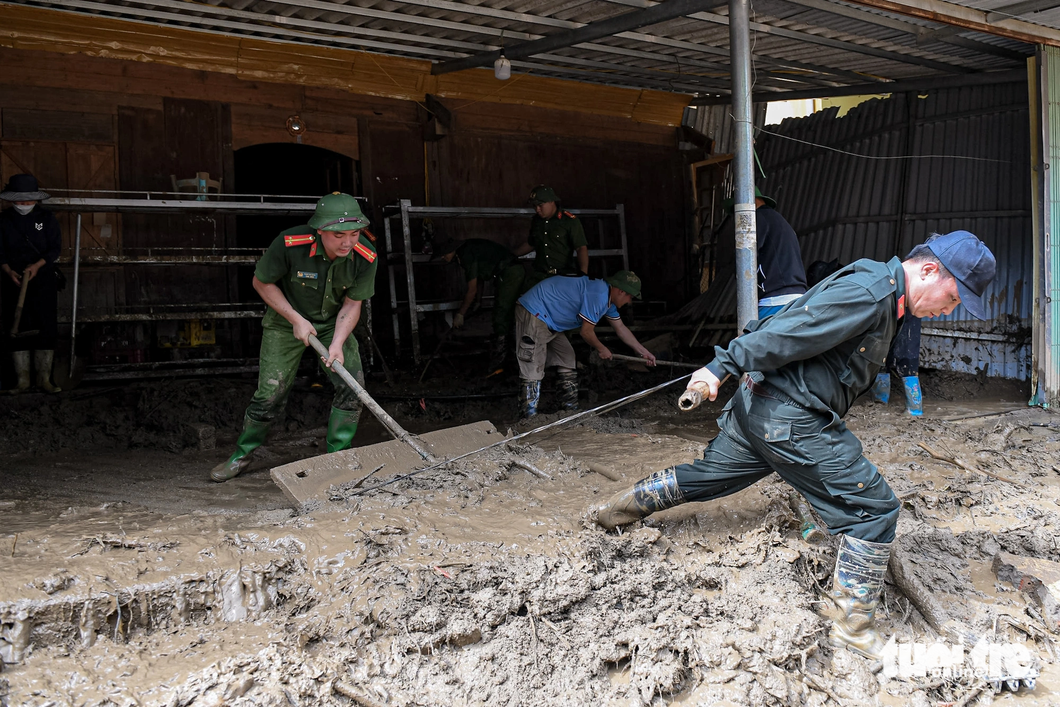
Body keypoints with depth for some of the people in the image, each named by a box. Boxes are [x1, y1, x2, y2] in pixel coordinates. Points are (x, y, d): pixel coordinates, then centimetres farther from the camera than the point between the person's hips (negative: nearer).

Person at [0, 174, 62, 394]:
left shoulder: (46, 218, 0)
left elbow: (55, 248, -2)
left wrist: (38, 265, -19)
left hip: (43, 279, -1)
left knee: (46, 328, -5)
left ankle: (44, 379, 1)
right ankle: (22, 379, 7)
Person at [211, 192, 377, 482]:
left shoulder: (366, 257, -24)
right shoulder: (290, 244, -31)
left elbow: (352, 305, -12)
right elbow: (261, 282, -14)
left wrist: (337, 344, -25)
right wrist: (296, 319, -18)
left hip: (334, 324, 2)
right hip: (286, 321, -2)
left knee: (352, 386, -12)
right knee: (270, 393, -3)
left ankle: (337, 456, 4)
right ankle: (241, 454, 19)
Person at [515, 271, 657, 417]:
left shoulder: (608, 299, 10)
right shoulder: (598, 295, -23)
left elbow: (621, 329, 20)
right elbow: (586, 332, -18)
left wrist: (644, 352, 21)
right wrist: (601, 349, 0)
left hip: (548, 320, 11)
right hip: (533, 313, -11)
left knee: (568, 363, 13)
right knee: (533, 372, -14)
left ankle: (571, 410, 18)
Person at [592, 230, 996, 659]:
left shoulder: (885, 297, 14)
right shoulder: (868, 293, -20)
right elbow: (785, 333, -22)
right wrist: (722, 368, -20)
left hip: (758, 406, 10)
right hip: (792, 421, -10)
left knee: (705, 477, 24)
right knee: (874, 510, -4)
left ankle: (617, 510, 38)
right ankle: (853, 627, 4)